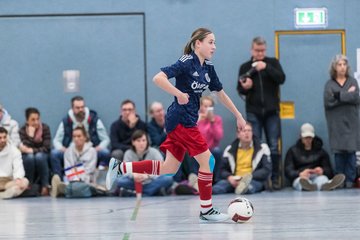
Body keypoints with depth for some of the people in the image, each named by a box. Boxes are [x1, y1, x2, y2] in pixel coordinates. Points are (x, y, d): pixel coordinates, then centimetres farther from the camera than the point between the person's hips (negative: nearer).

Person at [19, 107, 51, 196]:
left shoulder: (45, 128, -13)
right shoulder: (23, 130, -11)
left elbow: (46, 148, -18)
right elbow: (25, 148, -22)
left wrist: (31, 150, -28)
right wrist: (30, 134, -32)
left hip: (42, 158, 0)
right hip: (27, 159, 0)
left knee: (39, 156, -34)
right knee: (29, 156, -34)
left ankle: (45, 186, -27)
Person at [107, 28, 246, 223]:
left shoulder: (208, 67, 10)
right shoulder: (186, 63, -15)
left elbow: (221, 94, 21)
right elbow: (158, 78, -24)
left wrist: (238, 116, 23)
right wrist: (179, 94, -27)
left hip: (187, 121, 9)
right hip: (181, 120, -9)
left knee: (168, 170, 11)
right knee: (207, 160, -7)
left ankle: (119, 168, 19)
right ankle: (206, 210, 3)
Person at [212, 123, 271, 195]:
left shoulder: (262, 148, 4)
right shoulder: (230, 150, 11)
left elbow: (266, 170, -3)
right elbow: (223, 170, 12)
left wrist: (249, 177, -18)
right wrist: (229, 177, -12)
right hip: (234, 181, 2)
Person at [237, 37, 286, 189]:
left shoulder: (272, 62, 6)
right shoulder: (245, 67, 9)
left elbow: (281, 79, -8)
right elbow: (239, 90, 9)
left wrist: (266, 68, -20)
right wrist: (244, 88, -15)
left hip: (271, 111, 0)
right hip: (253, 112, 0)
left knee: (274, 147, -2)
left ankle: (275, 179, 4)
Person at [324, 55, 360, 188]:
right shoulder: (330, 84, 7)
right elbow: (327, 101, -8)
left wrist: (338, 96, -8)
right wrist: (347, 95, -7)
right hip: (336, 123, 0)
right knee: (339, 152, -3)